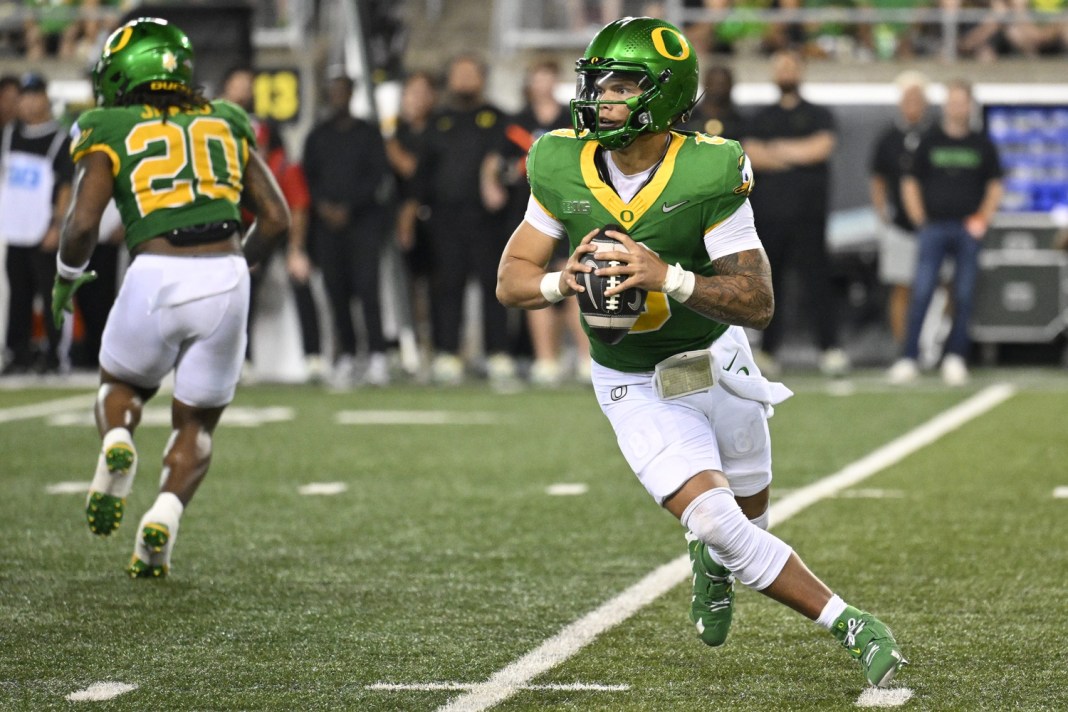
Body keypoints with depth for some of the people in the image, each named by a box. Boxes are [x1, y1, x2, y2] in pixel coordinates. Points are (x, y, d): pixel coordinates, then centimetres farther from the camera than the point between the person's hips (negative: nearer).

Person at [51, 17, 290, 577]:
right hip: (225, 276, 2)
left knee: (121, 382, 26)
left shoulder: (109, 135, 8)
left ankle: (117, 443, -7)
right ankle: (164, 516, -7)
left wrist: (66, 279, 15)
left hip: (157, 275, -2)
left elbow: (82, 223, -4)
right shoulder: (225, 127, 18)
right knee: (196, 422, 18)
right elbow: (276, 219, 15)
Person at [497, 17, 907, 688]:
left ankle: (712, 562, 54)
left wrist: (669, 278, -40)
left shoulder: (708, 174, -23)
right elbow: (511, 279, -6)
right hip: (638, 391, 0)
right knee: (717, 521, -17)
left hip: (718, 363, 0)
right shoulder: (562, 169, -14)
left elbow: (758, 303, -25)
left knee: (751, 516, 17)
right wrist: (562, 282, -28)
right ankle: (852, 627, -7)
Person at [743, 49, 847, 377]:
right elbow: (751, 154, 2)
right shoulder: (761, 119, 18)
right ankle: (768, 350, 7)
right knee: (769, 282, 2)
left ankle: (830, 348, -15)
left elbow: (822, 147, -6)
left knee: (817, 281, -10)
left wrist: (779, 149, -1)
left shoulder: (818, 116, 12)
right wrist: (800, 154, -6)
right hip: (769, 212, 3)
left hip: (808, 215, -3)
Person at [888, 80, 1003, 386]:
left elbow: (995, 185, 12)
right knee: (921, 292, -8)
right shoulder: (930, 141, 7)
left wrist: (982, 219, 2)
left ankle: (955, 357, 6)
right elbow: (910, 182, 10)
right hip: (933, 227, -1)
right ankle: (908, 358, -7)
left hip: (968, 230, 1)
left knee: (964, 296, -1)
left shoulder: (982, 143, 8)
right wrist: (919, 219, 2)